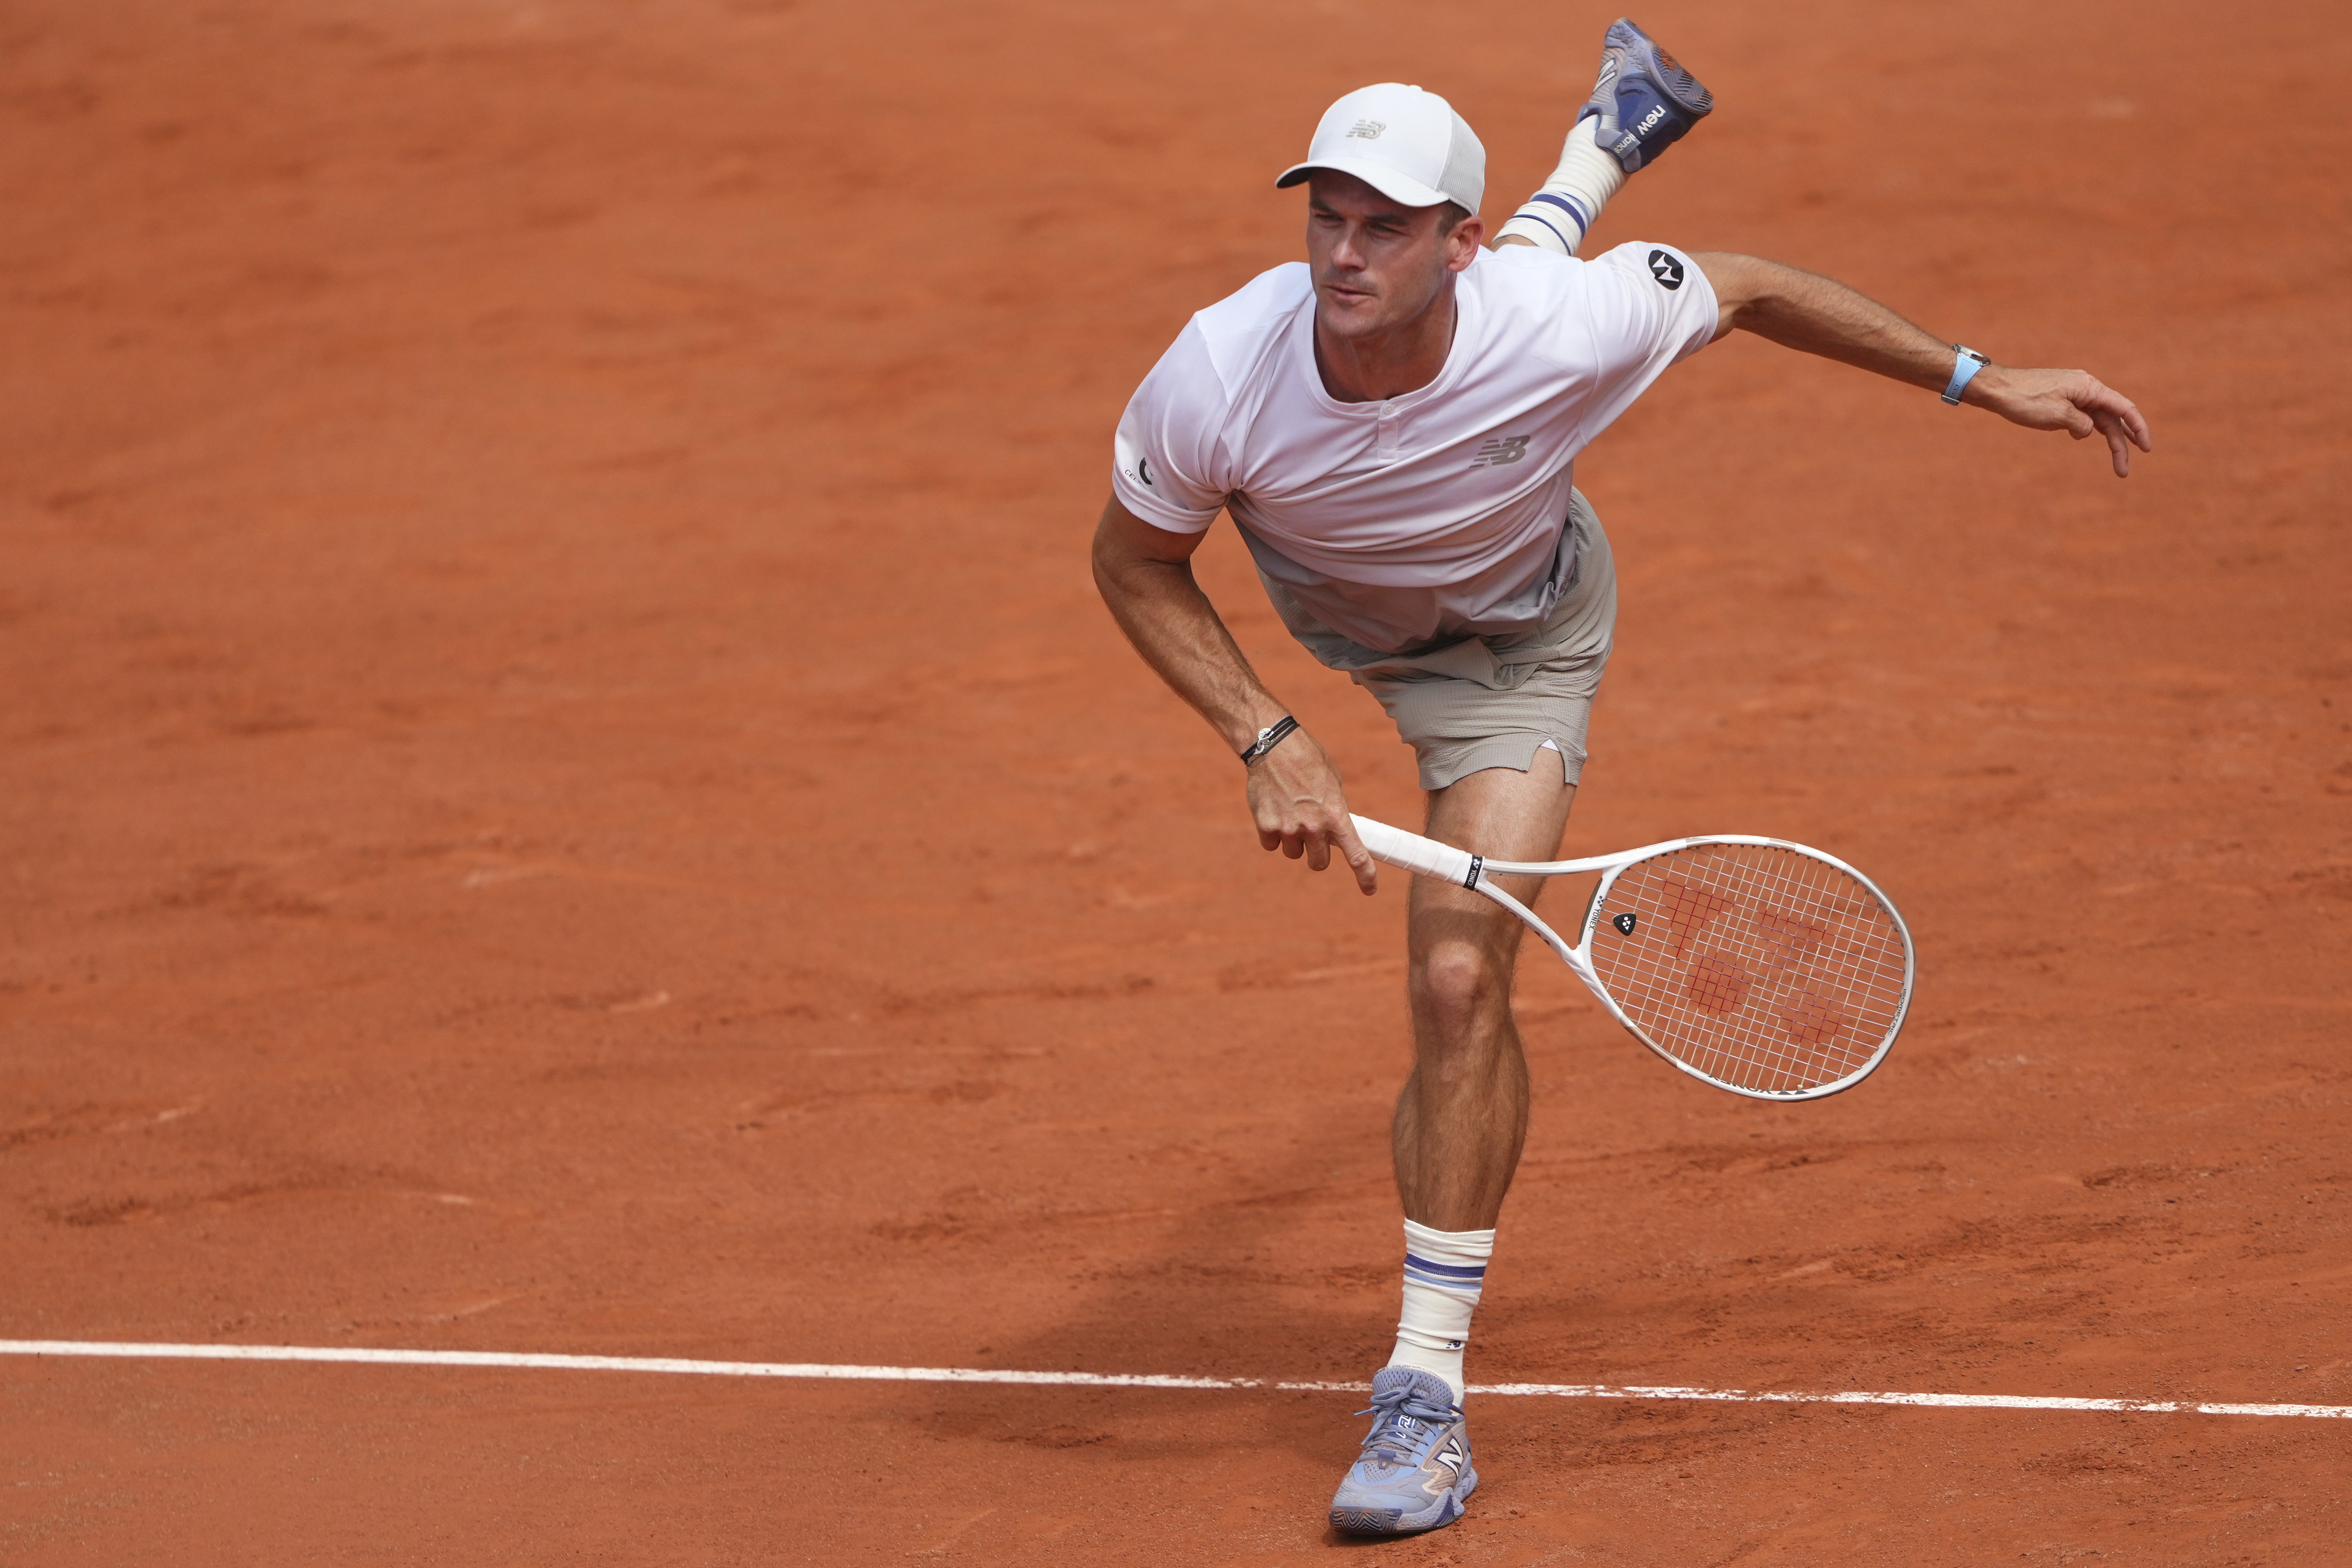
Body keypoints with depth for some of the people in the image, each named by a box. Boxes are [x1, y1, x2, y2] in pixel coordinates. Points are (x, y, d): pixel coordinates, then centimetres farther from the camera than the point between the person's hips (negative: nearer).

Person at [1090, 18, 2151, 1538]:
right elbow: (1135, 565, -21)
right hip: (1328, 615, 3)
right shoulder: (1219, 378, -42)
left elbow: (1746, 288, -21)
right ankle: (1608, 139, 68)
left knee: (1460, 975, -20)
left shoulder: (1566, 327, -43)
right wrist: (1270, 742, -33)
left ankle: (1428, 1390, -9)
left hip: (1513, 646, -3)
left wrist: (1982, 381, -15)